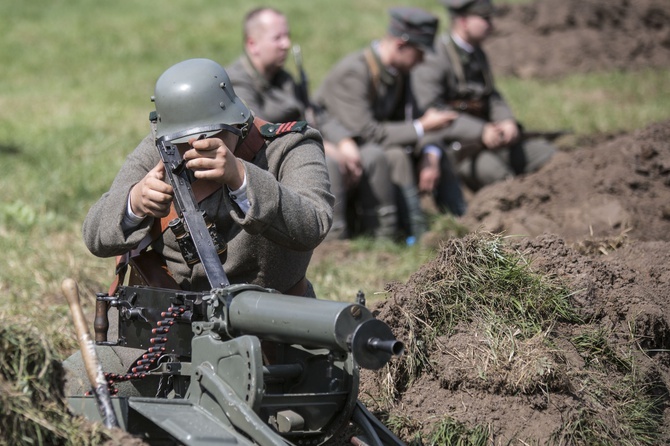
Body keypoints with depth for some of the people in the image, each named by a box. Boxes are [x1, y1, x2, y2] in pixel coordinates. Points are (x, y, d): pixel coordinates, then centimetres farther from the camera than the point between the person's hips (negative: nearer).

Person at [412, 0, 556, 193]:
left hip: (485, 139, 9)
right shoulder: (434, 58, -13)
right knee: (496, 171, -34)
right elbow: (431, 112, -22)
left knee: (546, 153, -5)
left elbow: (492, 97, 16)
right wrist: (480, 131, -29)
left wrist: (507, 121, -8)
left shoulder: (477, 54, 15)